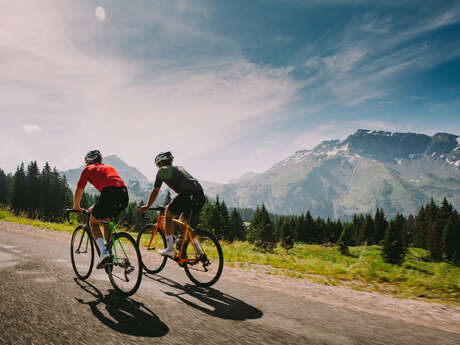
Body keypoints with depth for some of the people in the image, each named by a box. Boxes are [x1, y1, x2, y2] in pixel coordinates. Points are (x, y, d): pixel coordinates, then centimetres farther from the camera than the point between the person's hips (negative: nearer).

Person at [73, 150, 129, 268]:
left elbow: (79, 191, 29)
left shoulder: (88, 169, 22)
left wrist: (76, 207, 48)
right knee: (107, 220, 29)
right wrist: (96, 207, 57)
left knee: (93, 222, 17)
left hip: (109, 193, -5)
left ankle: (104, 252, -2)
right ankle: (110, 253, 25)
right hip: (124, 194, 5)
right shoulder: (108, 167, 36)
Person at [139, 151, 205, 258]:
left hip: (188, 194, -7)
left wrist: (147, 206, 32)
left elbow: (155, 192, 18)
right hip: (200, 195, 7)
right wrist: (172, 205, 51)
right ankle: (199, 252, 19)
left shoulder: (162, 170, 15)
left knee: (168, 215, 14)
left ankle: (170, 249, 10)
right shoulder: (179, 168, 35)